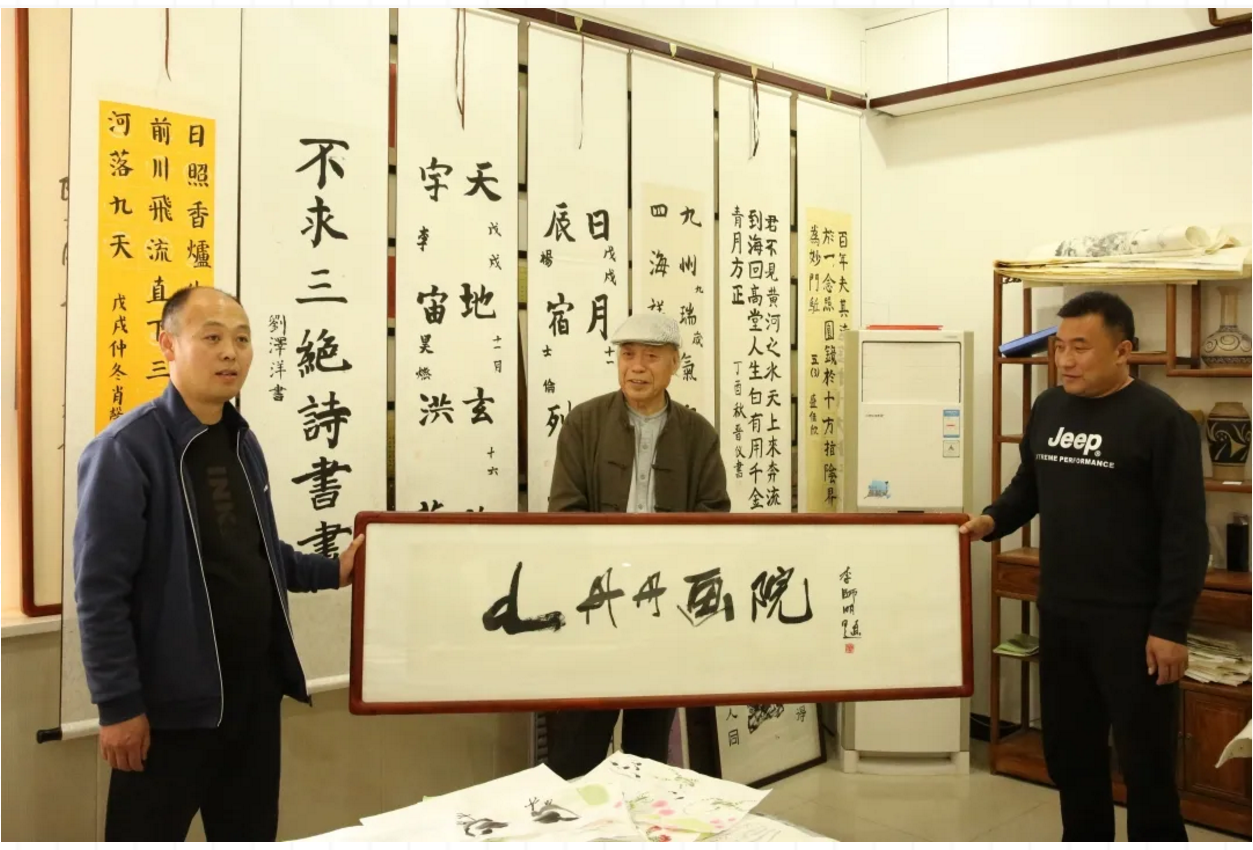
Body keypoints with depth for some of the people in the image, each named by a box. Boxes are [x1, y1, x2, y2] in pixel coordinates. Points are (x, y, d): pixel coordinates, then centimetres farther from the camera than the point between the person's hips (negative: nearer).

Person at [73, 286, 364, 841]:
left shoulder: (242, 443, 9)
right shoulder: (125, 451, -16)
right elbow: (101, 589, -17)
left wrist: (331, 571, 8)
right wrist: (119, 705, -16)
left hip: (256, 687, 7)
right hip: (172, 699, -7)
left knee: (251, 837, 20)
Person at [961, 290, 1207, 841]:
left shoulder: (1160, 419, -12)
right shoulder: (1049, 408, 7)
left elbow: (1186, 533, -13)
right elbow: (1028, 487, 19)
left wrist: (1171, 626, -15)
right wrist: (992, 521, -2)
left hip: (1132, 621, -6)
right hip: (1060, 614, 6)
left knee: (1144, 756, 5)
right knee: (1069, 748, 17)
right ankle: (1084, 840, 34)